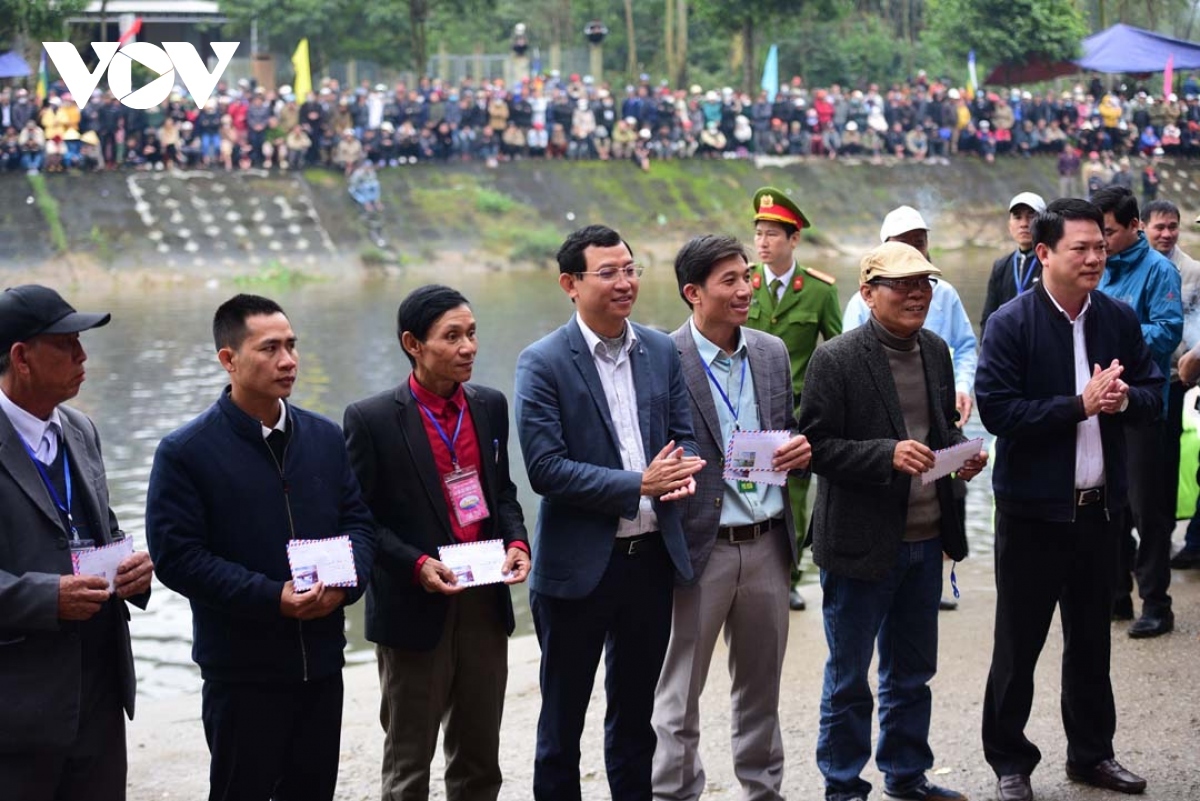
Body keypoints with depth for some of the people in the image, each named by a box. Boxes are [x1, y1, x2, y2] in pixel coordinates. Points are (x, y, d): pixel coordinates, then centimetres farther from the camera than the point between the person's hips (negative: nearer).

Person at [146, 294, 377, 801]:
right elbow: (176, 555, -13)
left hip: (322, 659, 5)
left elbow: (358, 520, 11)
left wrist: (347, 582, -11)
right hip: (243, 668, -5)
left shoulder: (325, 437, 7)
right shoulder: (186, 452, -9)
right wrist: (273, 598, -21)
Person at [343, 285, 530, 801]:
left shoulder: (490, 406, 4)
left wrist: (516, 541, -5)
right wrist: (416, 565, -20)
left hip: (485, 604, 5)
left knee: (479, 759, 15)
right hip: (415, 609, -5)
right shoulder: (371, 420, -11)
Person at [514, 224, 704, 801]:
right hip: (579, 564, -5)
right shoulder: (543, 363, -11)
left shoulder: (661, 351, 6)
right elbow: (545, 468, -17)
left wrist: (681, 472, -14)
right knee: (563, 717, 8)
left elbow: (684, 435, 10)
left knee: (635, 712, 17)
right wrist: (639, 484, -21)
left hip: (652, 555, 5)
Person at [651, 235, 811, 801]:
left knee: (761, 685, 17)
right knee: (680, 693, 4)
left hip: (767, 543, 6)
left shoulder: (772, 352, 8)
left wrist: (802, 452, -4)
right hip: (700, 545, -5)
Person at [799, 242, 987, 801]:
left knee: (912, 671, 19)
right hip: (862, 543, -6)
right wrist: (888, 456, -26)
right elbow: (817, 446, -15)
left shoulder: (936, 351, 8)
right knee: (848, 678, 8)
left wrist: (963, 454, -1)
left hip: (925, 541, 6)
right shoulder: (836, 360, -13)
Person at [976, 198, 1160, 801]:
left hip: (1100, 504, 5)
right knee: (1019, 642, 6)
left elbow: (1153, 394, 9)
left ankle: (1091, 752, 31)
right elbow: (996, 409, -19)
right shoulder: (1011, 323, -12)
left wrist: (1125, 398, -14)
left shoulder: (1119, 319, 3)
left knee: (1092, 638, 17)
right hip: (1034, 508, -5)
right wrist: (1081, 403, -22)